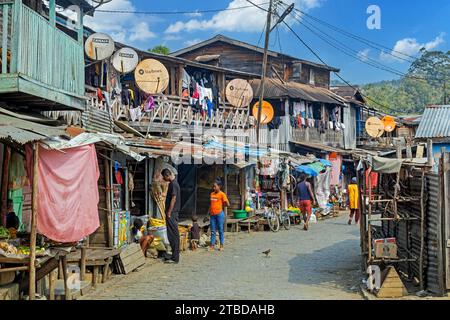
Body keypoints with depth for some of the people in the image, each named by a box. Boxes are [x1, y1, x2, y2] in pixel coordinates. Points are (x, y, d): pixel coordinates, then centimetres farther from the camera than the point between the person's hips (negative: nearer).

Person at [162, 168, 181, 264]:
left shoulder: (173, 184, -15)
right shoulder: (173, 183, 15)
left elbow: (173, 199, -20)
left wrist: (169, 213, -19)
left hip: (172, 213, -10)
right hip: (173, 213, 10)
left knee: (173, 235, -7)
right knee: (174, 234, 13)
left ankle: (175, 258, -4)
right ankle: (174, 255, 19)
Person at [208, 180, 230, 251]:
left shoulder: (222, 194, -7)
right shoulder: (212, 194, 11)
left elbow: (227, 204, -11)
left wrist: (220, 206, -1)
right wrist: (209, 211, 9)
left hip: (219, 214, -6)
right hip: (212, 214, 6)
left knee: (220, 230, 2)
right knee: (213, 231, 6)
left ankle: (221, 246, 10)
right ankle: (212, 245, 9)